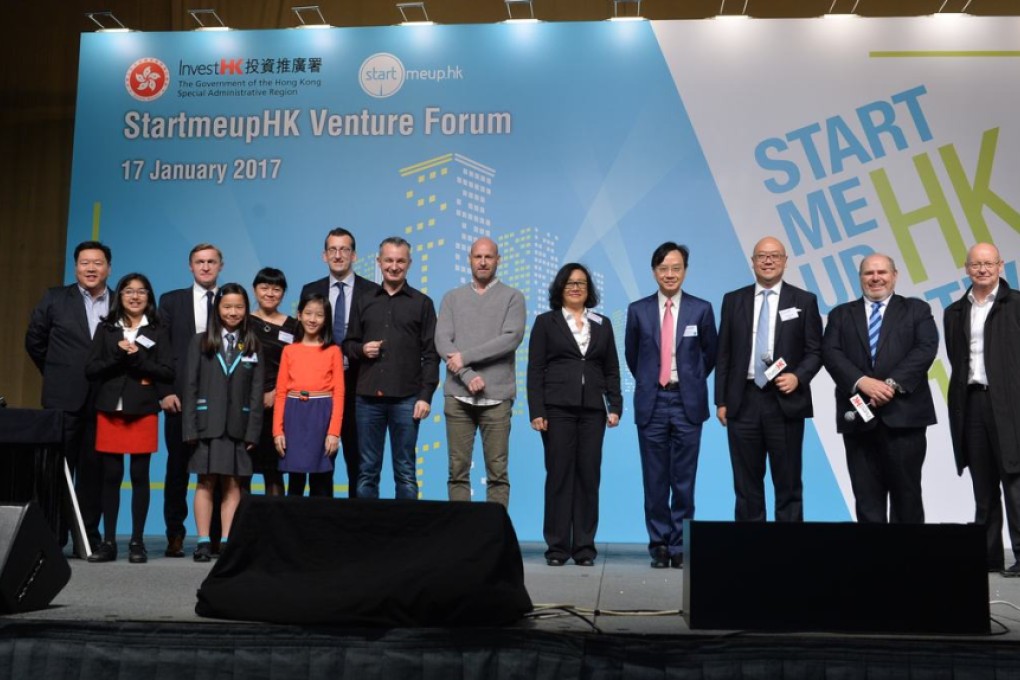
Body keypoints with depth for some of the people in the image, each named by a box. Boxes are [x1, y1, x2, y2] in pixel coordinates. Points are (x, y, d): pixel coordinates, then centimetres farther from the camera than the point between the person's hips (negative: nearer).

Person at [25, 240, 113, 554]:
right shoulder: (55, 299, 6)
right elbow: (34, 341, 12)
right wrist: (57, 374, 12)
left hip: (104, 399, 1)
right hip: (64, 398, -1)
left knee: (93, 470, 4)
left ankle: (88, 538, 11)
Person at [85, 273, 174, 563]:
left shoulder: (158, 332, 6)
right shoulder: (106, 329, 9)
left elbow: (168, 372, -3)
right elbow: (91, 370, 1)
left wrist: (137, 357, -14)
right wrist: (118, 355, -13)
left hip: (143, 412, -1)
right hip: (110, 410, 1)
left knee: (140, 476, 0)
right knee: (111, 477, 3)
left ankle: (137, 542, 6)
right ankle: (108, 542, 9)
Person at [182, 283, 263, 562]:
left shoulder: (252, 346, 8)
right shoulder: (201, 342, 6)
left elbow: (256, 391, 4)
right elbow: (190, 386, 2)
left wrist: (252, 431, -4)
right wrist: (190, 428, -6)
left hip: (237, 424, 1)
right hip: (207, 423, -1)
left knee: (232, 484, 2)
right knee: (206, 482, 1)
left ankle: (227, 541, 6)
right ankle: (203, 542, 5)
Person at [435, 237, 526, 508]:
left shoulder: (512, 297, 6)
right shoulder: (452, 298, 12)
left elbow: (511, 338, -8)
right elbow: (442, 341, 1)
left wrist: (465, 357, -11)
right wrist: (468, 376, -13)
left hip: (497, 396, -2)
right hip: (458, 395, 2)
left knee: (497, 472, 0)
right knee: (458, 470, 3)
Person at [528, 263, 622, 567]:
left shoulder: (602, 324, 15)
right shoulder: (546, 322, 7)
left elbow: (611, 370, 13)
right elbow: (535, 370, 1)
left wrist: (615, 406, 1)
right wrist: (536, 411, -7)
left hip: (592, 410, 3)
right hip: (558, 409, -2)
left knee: (589, 476, 1)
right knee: (559, 475, -2)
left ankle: (585, 547, 7)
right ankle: (557, 547, 4)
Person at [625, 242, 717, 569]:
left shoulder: (701, 309, 2)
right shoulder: (638, 310, 4)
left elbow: (711, 353, 13)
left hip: (687, 402, -1)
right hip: (651, 403, 1)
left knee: (684, 480, 2)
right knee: (655, 480, 5)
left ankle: (680, 547, 10)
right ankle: (659, 545, 14)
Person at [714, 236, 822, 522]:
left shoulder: (804, 301, 5)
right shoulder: (733, 300, 9)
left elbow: (815, 351, 4)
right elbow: (723, 355, 8)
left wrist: (798, 377, -14)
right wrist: (721, 401, 3)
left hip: (785, 401, -2)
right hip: (743, 401, 2)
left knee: (788, 483, 3)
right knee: (746, 484, 7)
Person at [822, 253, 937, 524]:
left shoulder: (917, 309, 12)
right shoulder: (841, 314, 15)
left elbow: (926, 349, -3)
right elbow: (830, 353, 1)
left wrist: (893, 384, -16)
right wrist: (862, 381, -16)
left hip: (903, 413, -1)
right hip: (859, 415, 1)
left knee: (906, 492, 3)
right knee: (867, 495, 4)